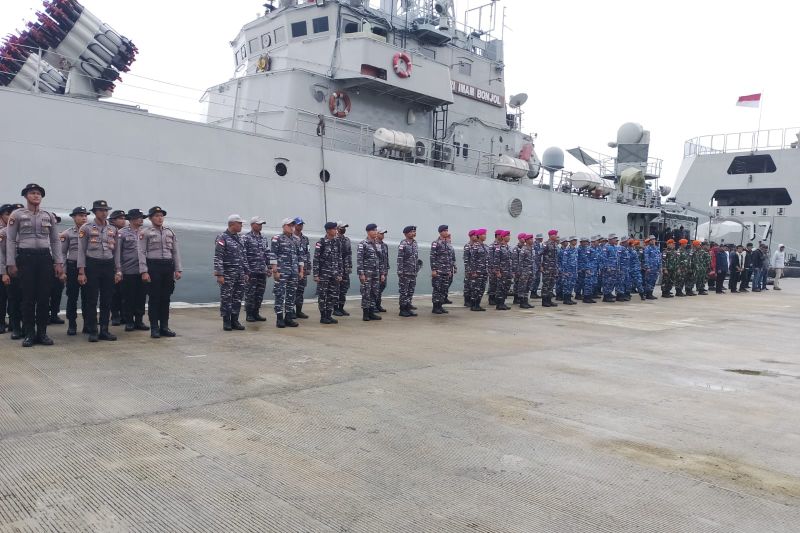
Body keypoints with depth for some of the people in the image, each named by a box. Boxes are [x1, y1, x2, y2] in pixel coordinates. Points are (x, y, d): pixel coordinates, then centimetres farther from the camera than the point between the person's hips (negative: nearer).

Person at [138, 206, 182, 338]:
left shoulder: (170, 232, 13)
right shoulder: (145, 233, 0)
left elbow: (175, 252, 13)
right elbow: (142, 253, -4)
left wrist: (178, 270, 6)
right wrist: (144, 271, -12)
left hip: (168, 267, 4)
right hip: (153, 266, -4)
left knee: (166, 298, 7)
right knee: (154, 298, 0)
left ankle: (164, 327, 15)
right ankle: (154, 328, 6)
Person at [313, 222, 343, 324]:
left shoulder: (337, 242, 8)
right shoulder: (320, 243, -8)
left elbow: (339, 258, 12)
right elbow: (316, 259, -10)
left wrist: (340, 273, 8)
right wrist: (315, 274, -13)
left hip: (334, 274, 6)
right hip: (323, 273, -5)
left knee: (333, 295, 6)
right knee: (322, 295, 0)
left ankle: (329, 316, 16)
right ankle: (323, 317, 8)